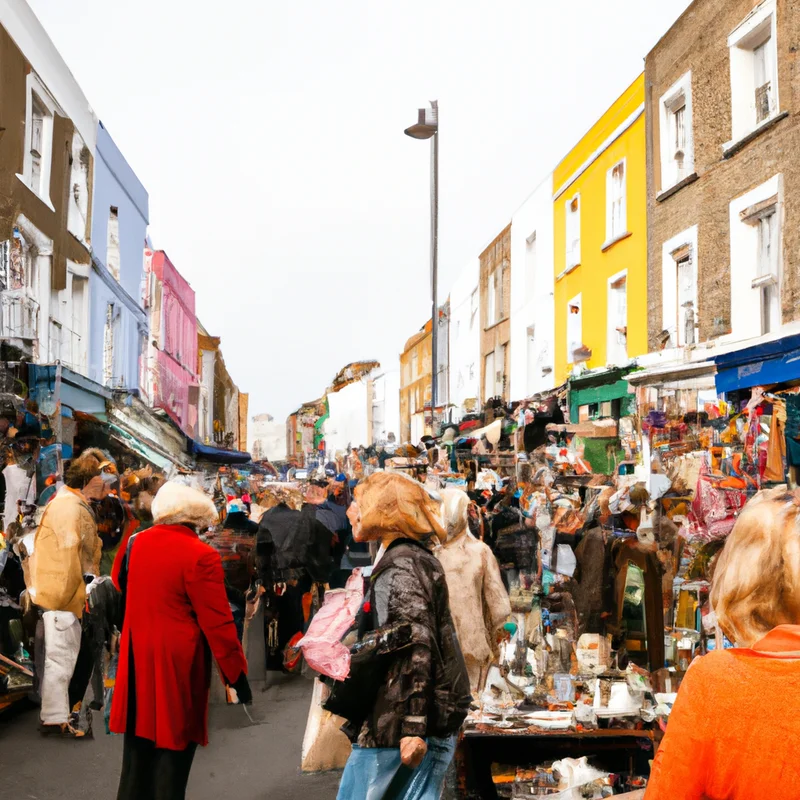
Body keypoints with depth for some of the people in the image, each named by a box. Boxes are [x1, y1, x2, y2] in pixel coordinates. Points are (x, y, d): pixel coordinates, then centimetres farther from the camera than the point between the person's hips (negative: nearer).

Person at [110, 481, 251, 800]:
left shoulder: (138, 541, 1)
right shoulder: (201, 556, -19)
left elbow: (123, 586, 20)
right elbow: (218, 624, -17)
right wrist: (237, 674, -9)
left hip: (137, 656, 7)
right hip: (176, 662, -6)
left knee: (139, 746, 18)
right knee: (172, 745, 5)